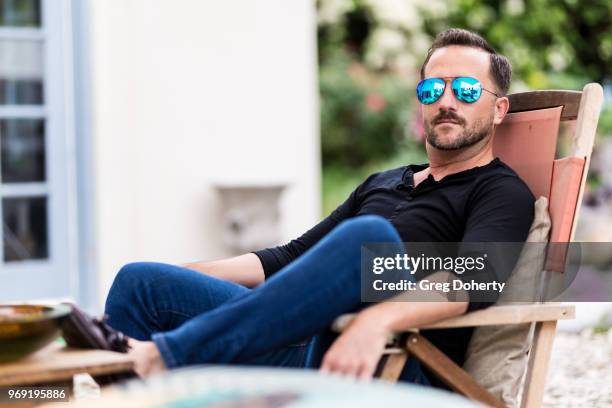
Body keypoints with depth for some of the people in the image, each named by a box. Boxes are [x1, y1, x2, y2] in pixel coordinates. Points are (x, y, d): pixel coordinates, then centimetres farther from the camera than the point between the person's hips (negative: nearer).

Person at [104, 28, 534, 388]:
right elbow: (291, 258, 28)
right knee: (141, 282, -6)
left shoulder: (501, 193, 7)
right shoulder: (379, 184, 30)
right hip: (302, 344, 7)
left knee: (368, 236, -35)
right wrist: (179, 277, 16)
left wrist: (377, 320, -36)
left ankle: (168, 356, -35)